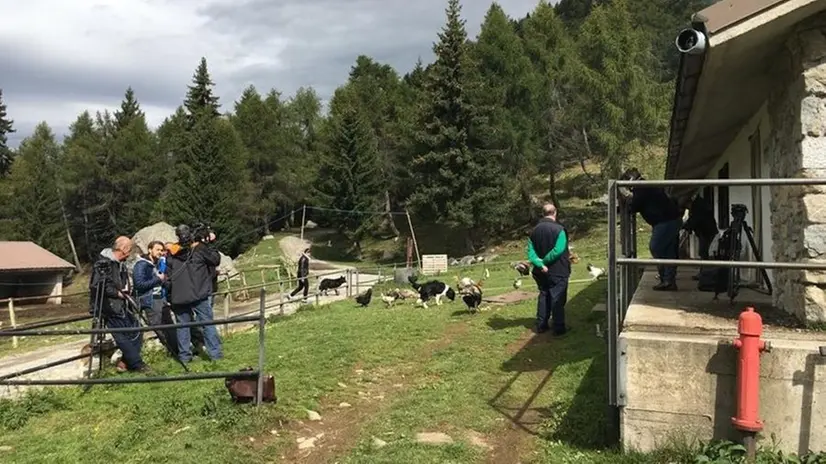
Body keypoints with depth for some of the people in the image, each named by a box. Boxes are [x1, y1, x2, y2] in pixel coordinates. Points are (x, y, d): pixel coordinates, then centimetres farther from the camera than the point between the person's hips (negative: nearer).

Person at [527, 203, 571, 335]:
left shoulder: (535, 230, 4)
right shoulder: (559, 229, -13)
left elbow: (531, 251, -5)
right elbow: (558, 250, -24)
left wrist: (539, 264, -15)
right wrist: (543, 262, -18)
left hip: (542, 272, 5)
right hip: (558, 271, -5)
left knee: (543, 296, 16)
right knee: (557, 298, 1)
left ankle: (541, 325, 20)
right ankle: (558, 327, 4)